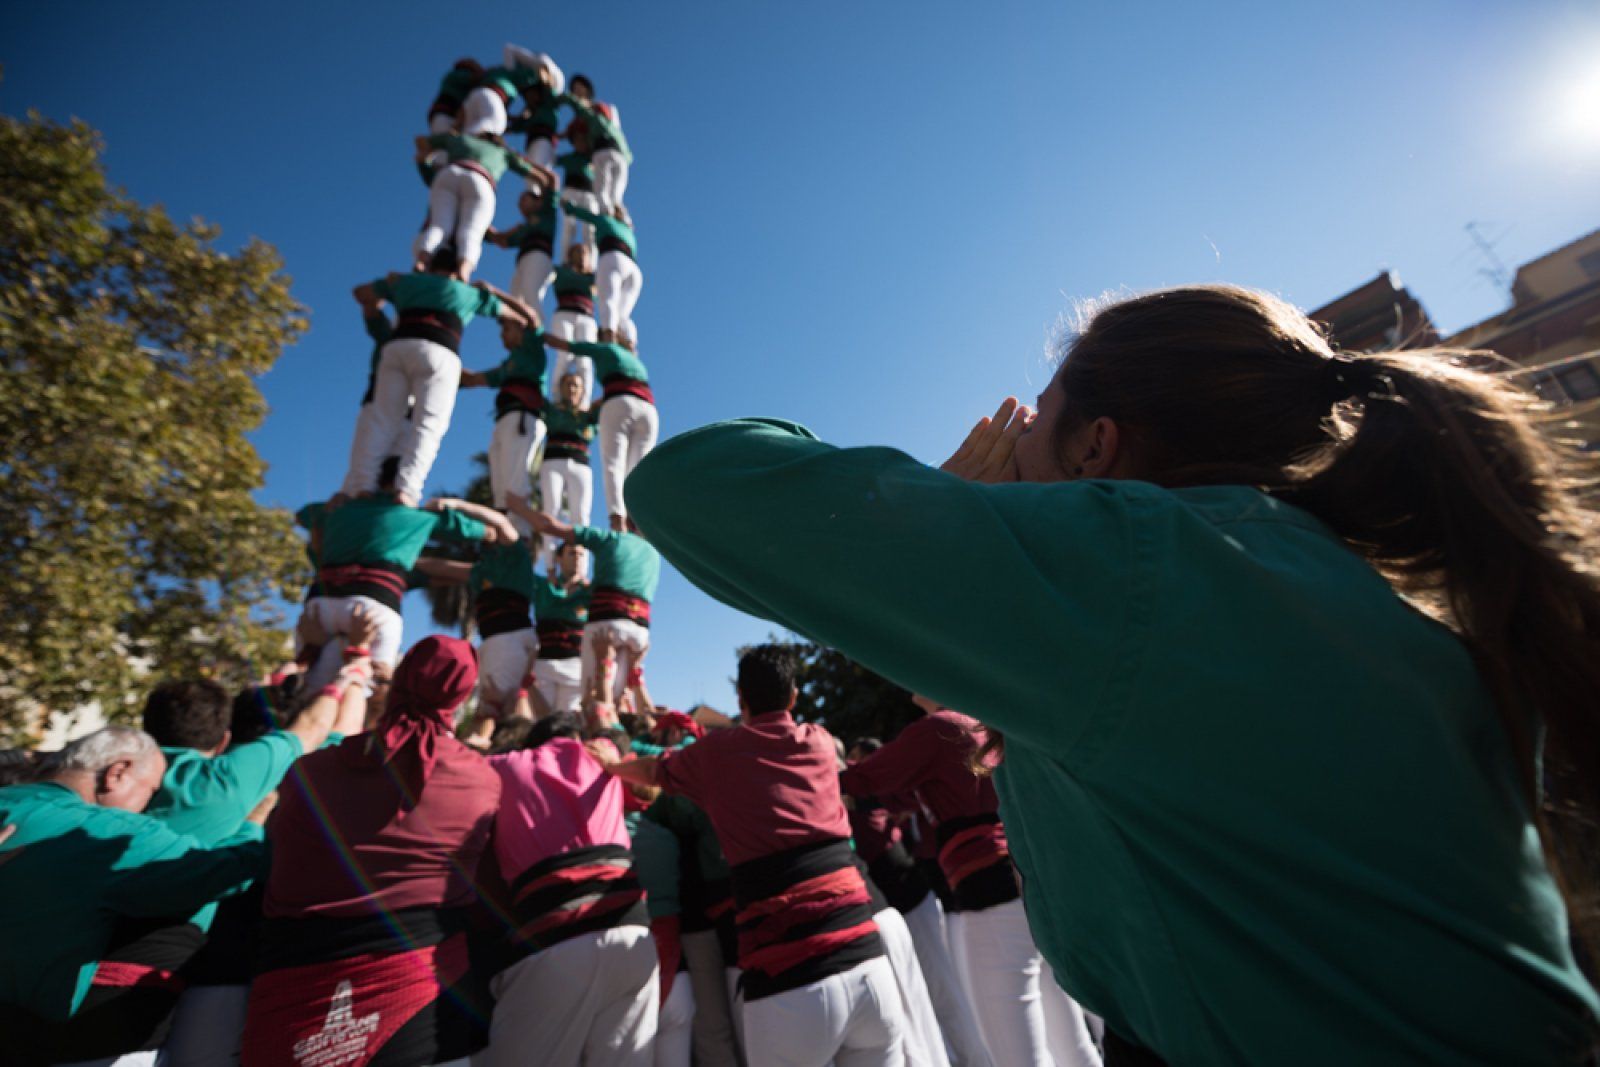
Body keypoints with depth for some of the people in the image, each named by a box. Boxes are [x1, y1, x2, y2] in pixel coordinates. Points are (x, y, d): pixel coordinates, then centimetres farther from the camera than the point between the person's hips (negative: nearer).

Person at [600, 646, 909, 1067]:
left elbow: (652, 770, 23)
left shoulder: (717, 752, 3)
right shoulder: (820, 742, 11)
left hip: (790, 981, -3)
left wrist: (610, 765, 44)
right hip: (868, 961, 4)